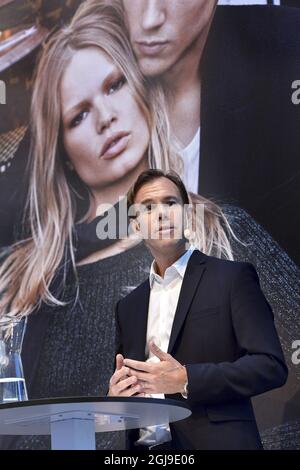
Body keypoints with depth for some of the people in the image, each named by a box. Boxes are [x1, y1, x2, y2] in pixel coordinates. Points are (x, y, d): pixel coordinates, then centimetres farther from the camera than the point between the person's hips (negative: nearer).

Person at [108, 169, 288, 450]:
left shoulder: (233, 278, -2)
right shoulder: (128, 307, 14)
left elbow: (271, 366, -11)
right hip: (145, 445, 4)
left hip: (215, 441, -4)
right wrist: (115, 394, -4)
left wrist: (185, 379, -18)